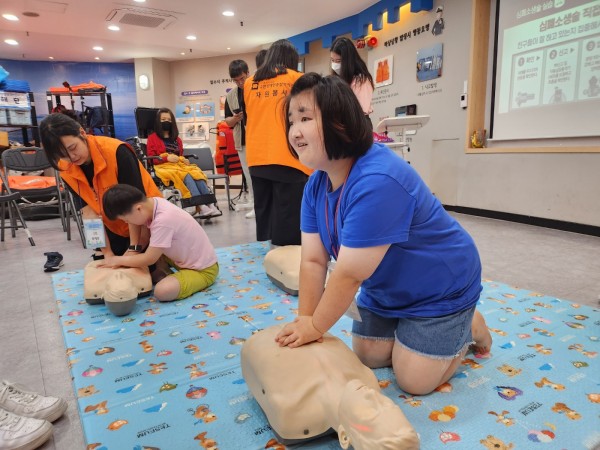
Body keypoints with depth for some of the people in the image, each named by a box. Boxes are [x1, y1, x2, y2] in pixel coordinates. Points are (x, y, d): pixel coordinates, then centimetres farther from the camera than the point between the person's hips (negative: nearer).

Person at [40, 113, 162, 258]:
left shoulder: (116, 152, -28)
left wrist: (134, 247, -25)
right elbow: (89, 211, -14)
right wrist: (107, 252, -19)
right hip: (114, 229, 5)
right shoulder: (66, 170, -11)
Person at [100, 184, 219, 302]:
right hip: (183, 260, 9)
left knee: (162, 291, -30)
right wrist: (122, 260, -6)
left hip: (203, 269, -8)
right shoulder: (153, 203, -8)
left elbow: (149, 259, -21)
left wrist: (118, 260, -7)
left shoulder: (163, 220, -32)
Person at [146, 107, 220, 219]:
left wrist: (184, 160, 8)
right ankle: (201, 207, -51)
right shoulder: (152, 138, 12)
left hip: (179, 165, 5)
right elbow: (151, 159, 4)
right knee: (187, 177, -37)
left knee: (196, 173, -31)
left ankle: (210, 205, -45)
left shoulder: (177, 139, 29)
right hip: (164, 167, -4)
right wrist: (167, 158, -13)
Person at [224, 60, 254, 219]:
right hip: (242, 141, 5)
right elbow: (228, 122, 13)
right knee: (248, 174, 10)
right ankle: (253, 201, 21)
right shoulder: (230, 96, 9)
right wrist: (235, 119, -9)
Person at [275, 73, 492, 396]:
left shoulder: (377, 182, -38)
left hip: (439, 288, -7)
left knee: (415, 380, -1)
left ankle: (470, 325, 22)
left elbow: (349, 274, -32)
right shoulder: (317, 185, -9)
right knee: (369, 358, 11)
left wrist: (316, 327, -19)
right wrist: (304, 322, -17)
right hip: (384, 289, 7)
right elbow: (313, 260, -11)